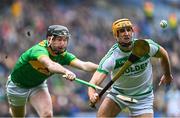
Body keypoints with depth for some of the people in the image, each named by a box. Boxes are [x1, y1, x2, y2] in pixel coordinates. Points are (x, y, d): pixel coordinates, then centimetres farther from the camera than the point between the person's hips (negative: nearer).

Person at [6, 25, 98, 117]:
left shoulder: (63, 55, -20)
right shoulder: (39, 50, -37)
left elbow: (83, 65, -33)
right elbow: (50, 65, -58)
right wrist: (66, 71, -78)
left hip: (38, 85, 4)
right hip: (18, 86, -4)